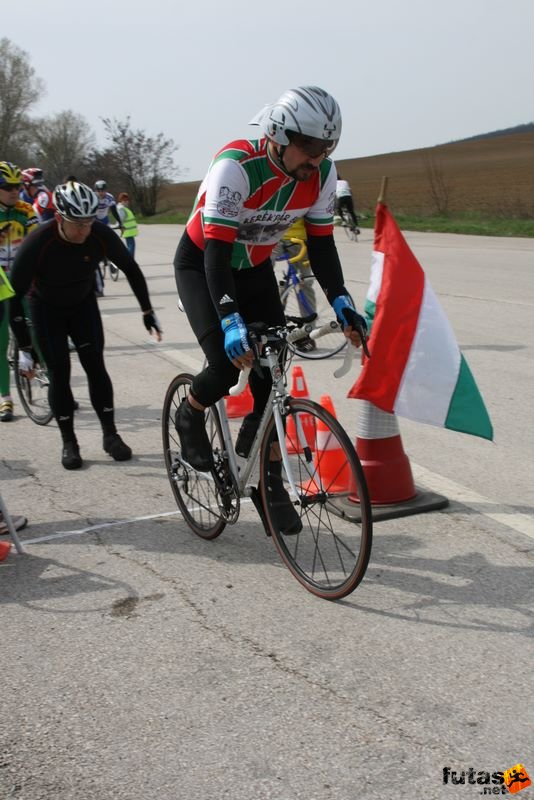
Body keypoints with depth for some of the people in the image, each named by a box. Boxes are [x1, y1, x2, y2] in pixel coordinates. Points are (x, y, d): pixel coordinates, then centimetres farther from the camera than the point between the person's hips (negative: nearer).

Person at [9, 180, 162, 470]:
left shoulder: (101, 235, -27)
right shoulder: (37, 244, -34)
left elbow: (131, 269, -8)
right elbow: (14, 297, -27)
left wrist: (148, 313, -6)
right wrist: (25, 348, -27)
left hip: (83, 304, 2)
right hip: (47, 308, -2)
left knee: (95, 364, -6)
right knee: (59, 372, -7)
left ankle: (110, 435, 4)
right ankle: (69, 442, 5)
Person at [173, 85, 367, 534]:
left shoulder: (322, 173, -17)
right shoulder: (236, 165, -34)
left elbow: (321, 242, -8)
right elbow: (216, 248, -36)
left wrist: (342, 303, -20)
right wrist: (231, 322, -45)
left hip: (255, 269, 5)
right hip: (201, 264, -5)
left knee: (272, 374, -5)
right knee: (227, 364, -22)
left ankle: (270, 481, 9)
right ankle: (189, 418, 13)